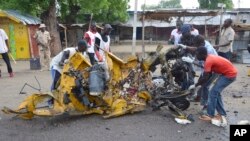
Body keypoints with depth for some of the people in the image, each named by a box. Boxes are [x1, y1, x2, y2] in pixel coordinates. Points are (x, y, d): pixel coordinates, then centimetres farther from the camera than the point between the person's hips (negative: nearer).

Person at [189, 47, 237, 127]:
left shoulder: (208, 61, -23)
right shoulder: (210, 57, 6)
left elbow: (205, 78, -22)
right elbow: (209, 74, 11)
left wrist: (195, 85, -11)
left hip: (230, 74, -10)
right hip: (230, 73, 10)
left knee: (213, 93, -7)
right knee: (216, 93, 14)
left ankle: (210, 116, 2)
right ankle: (222, 115, 21)